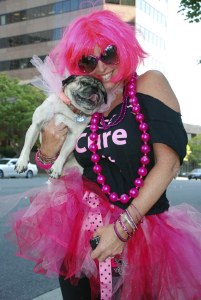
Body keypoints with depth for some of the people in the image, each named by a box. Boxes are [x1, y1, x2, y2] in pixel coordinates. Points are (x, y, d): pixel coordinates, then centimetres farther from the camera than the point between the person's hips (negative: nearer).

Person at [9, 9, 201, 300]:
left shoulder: (150, 84, -6)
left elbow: (169, 162, -15)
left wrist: (124, 227, -18)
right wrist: (48, 154, -8)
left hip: (142, 235, -3)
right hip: (82, 230, 4)